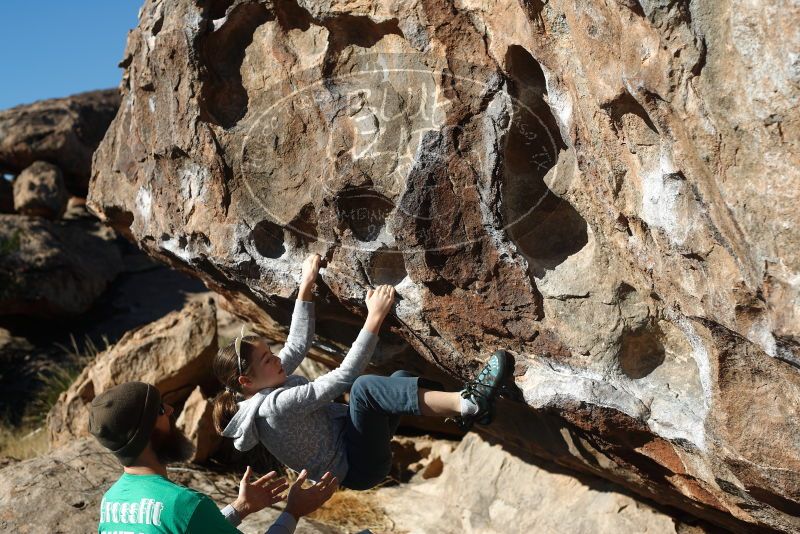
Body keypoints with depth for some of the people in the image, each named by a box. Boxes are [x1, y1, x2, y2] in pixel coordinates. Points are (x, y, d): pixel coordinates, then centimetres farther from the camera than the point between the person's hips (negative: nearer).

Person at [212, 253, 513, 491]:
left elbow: (298, 345, 7)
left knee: (400, 377, 2)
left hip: (346, 439, 10)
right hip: (356, 465, -10)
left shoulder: (265, 387, 1)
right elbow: (343, 377, -30)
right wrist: (374, 318, -29)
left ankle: (464, 409, -11)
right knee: (364, 386, -35)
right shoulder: (276, 406, -27)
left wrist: (305, 286, 1)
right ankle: (468, 402, -41)